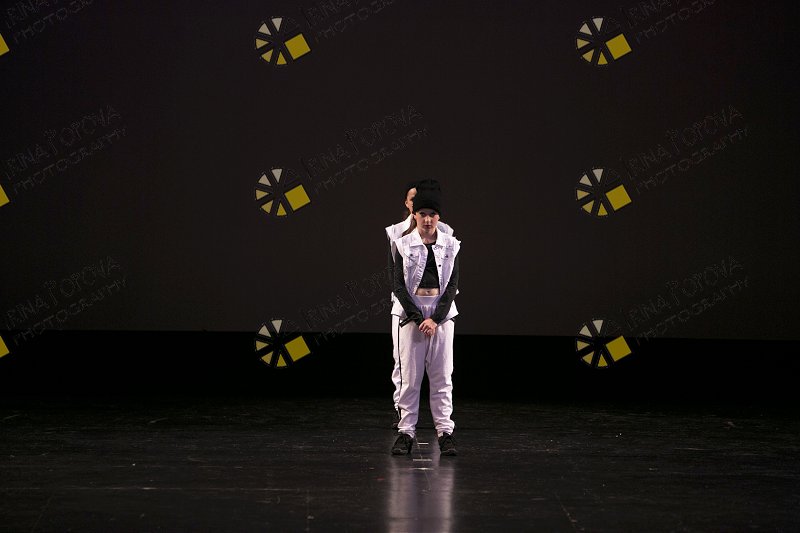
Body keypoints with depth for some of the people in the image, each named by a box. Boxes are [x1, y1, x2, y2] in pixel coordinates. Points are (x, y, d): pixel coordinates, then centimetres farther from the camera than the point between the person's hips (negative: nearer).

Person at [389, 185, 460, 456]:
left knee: (442, 376, 2)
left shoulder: (450, 245, 3)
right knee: (409, 376, 0)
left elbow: (452, 284, -1)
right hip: (411, 312, -1)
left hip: (442, 314, 1)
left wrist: (435, 319, -11)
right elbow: (399, 286, -4)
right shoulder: (404, 245, 0)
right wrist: (418, 318, -12)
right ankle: (406, 431, 4)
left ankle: (445, 431, 5)